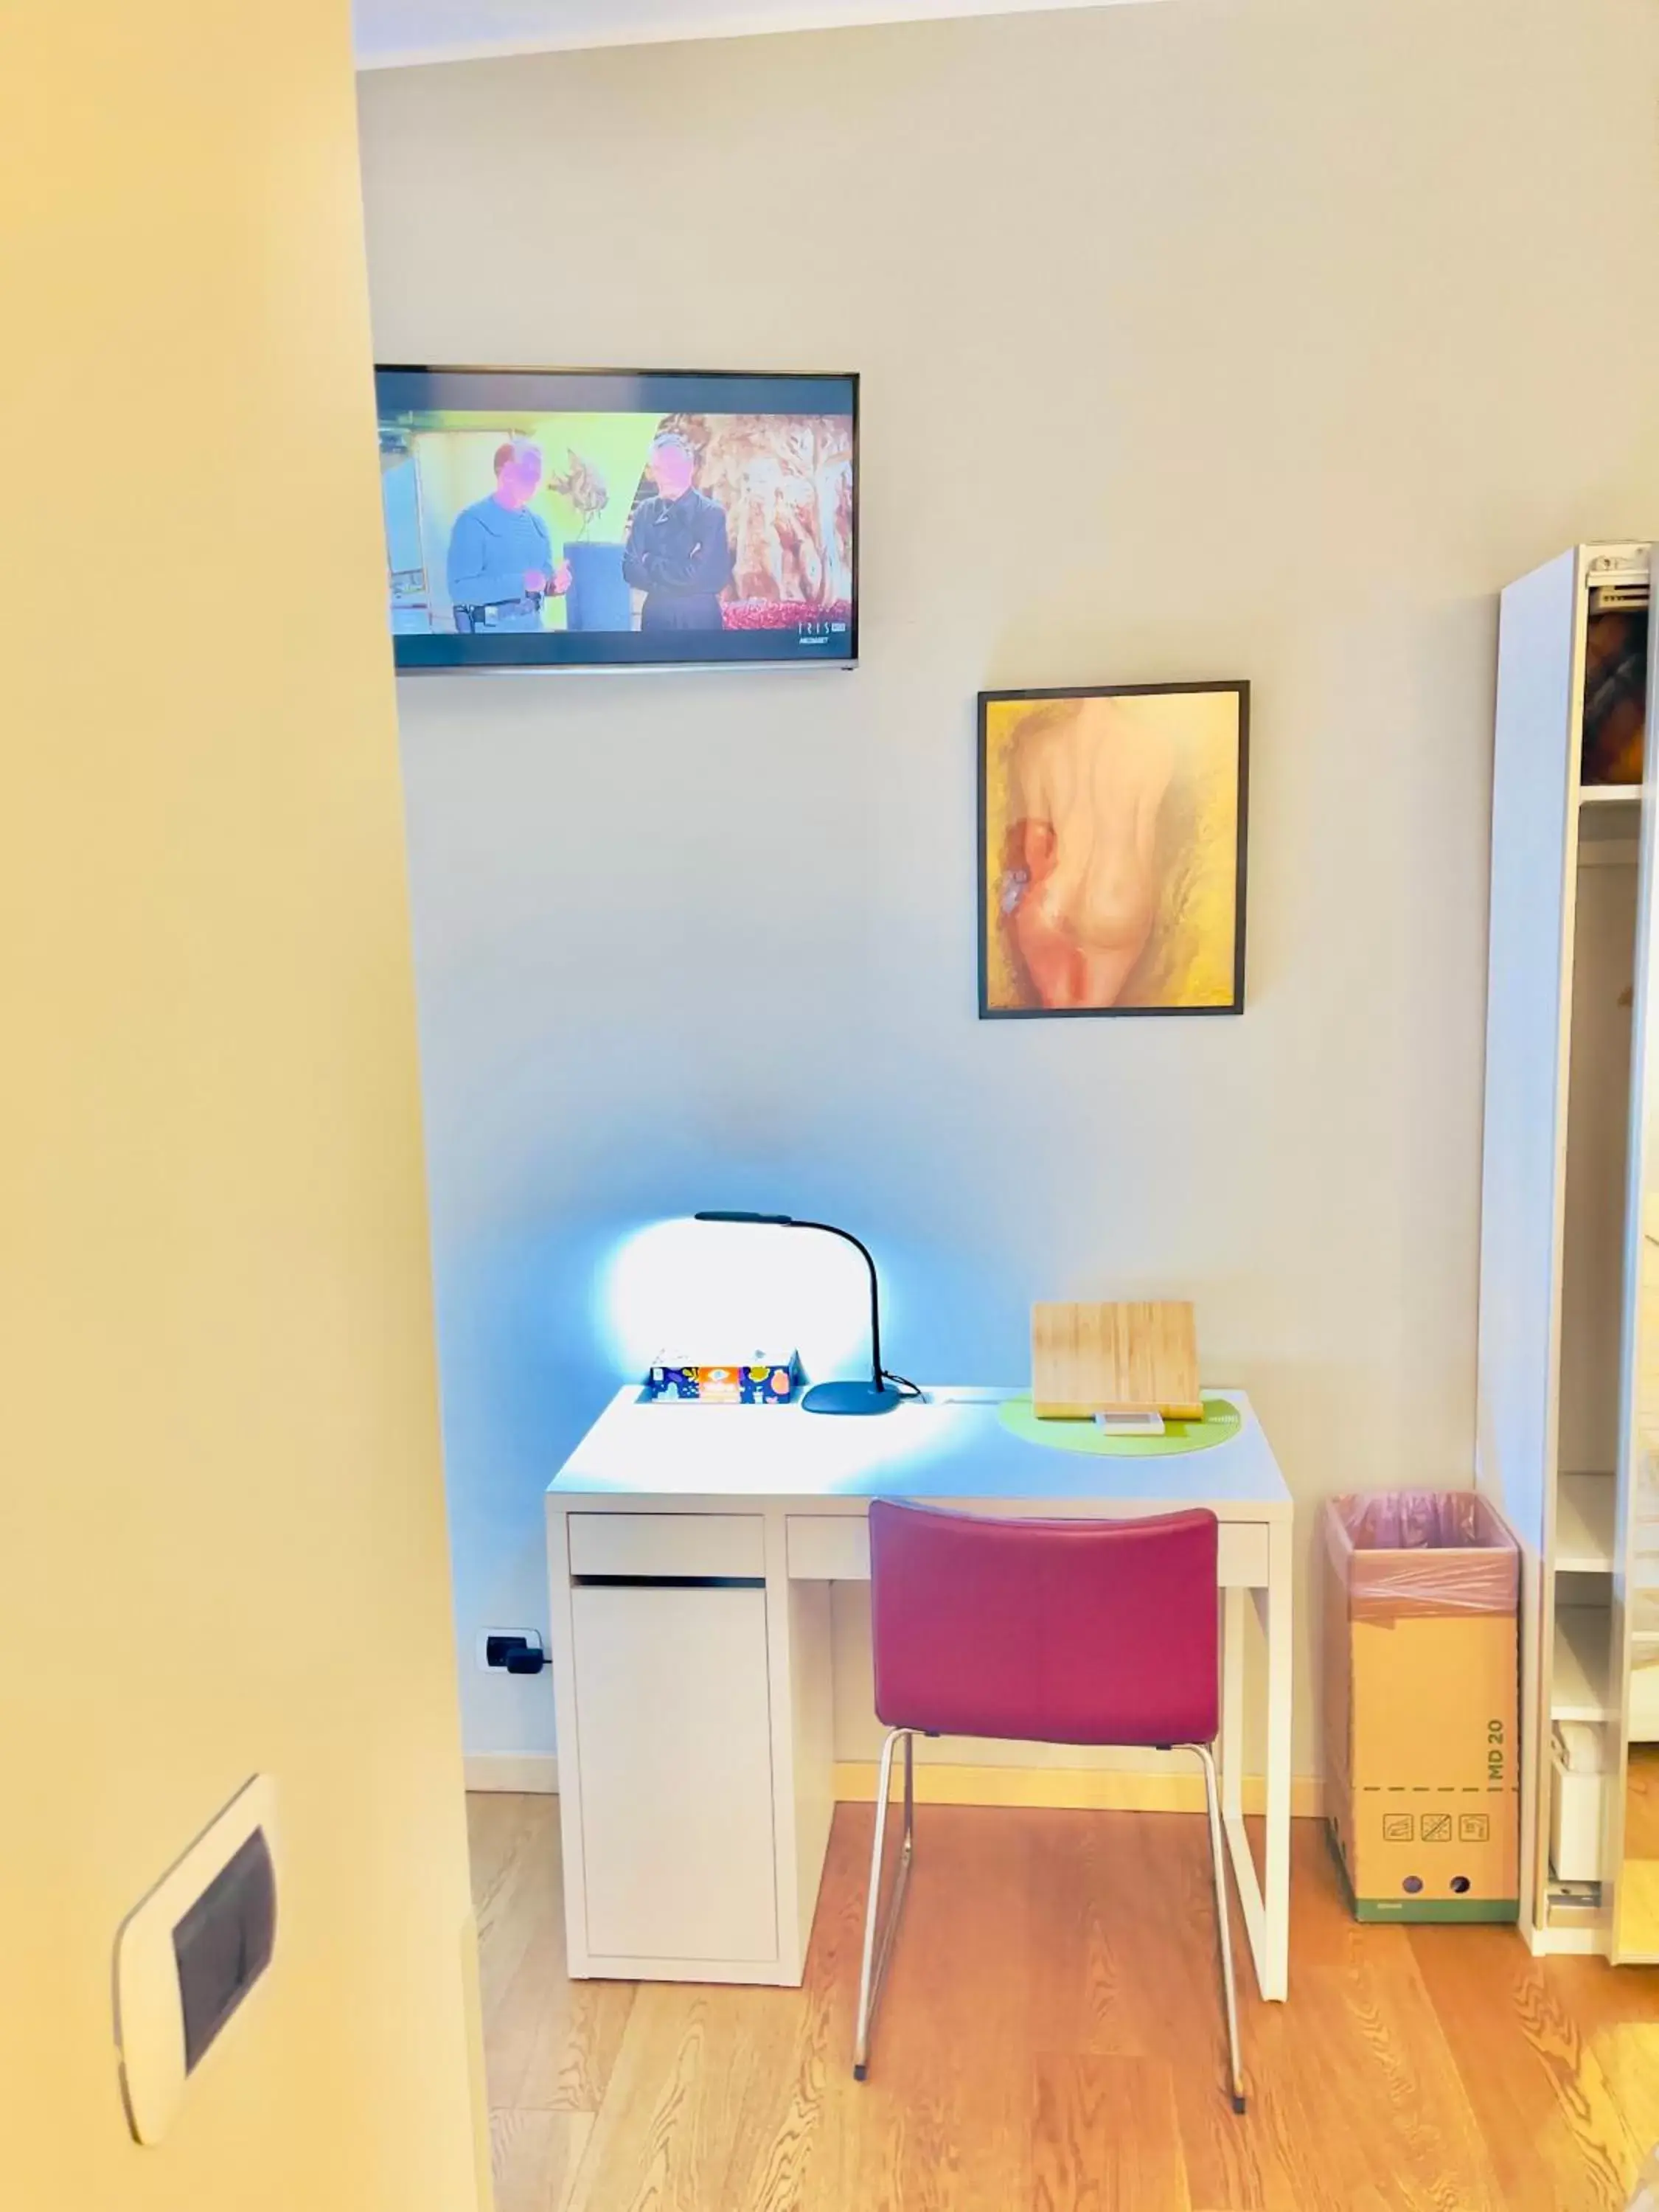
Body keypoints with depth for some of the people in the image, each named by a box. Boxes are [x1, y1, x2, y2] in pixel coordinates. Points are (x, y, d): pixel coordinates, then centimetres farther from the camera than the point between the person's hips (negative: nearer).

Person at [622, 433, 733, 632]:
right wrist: (680, 577, -14)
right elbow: (631, 569, -2)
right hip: (656, 615, 3)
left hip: (699, 617, -3)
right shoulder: (645, 512, 5)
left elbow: (701, 575, -14)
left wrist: (650, 562, -5)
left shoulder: (711, 514, -6)